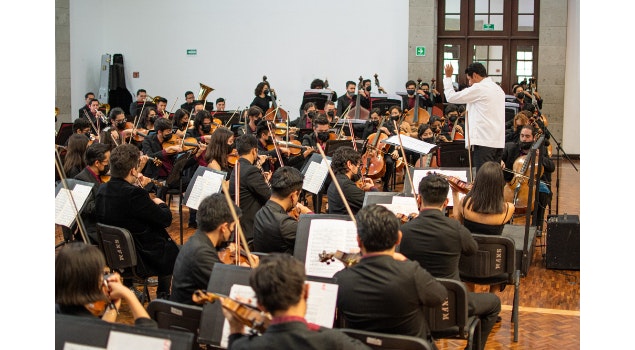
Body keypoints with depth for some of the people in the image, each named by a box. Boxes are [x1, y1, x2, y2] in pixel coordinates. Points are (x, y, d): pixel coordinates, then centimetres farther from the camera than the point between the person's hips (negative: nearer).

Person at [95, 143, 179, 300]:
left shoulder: (102, 190, -6)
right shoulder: (135, 194, -30)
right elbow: (166, 219, -20)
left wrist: (134, 185, 14)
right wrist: (161, 204, 0)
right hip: (143, 259, -8)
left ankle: (163, 296, 38)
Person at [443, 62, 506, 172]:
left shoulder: (479, 88, -9)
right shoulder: (499, 89, 17)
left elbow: (451, 97, -4)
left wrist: (448, 77, 7)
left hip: (484, 141, -9)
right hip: (498, 141, 9)